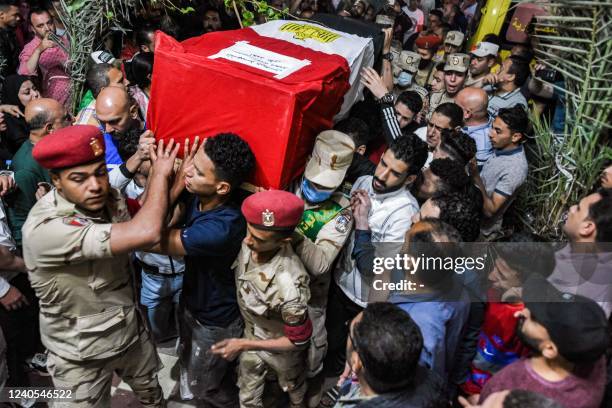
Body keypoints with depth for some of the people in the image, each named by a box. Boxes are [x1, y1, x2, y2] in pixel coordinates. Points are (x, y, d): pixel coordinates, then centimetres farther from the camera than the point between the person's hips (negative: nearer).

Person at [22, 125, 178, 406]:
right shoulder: (46, 229, -35)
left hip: (132, 332, 6)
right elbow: (145, 234, -40)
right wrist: (160, 174, -25)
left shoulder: (110, 198, -12)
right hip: (80, 357, -5)